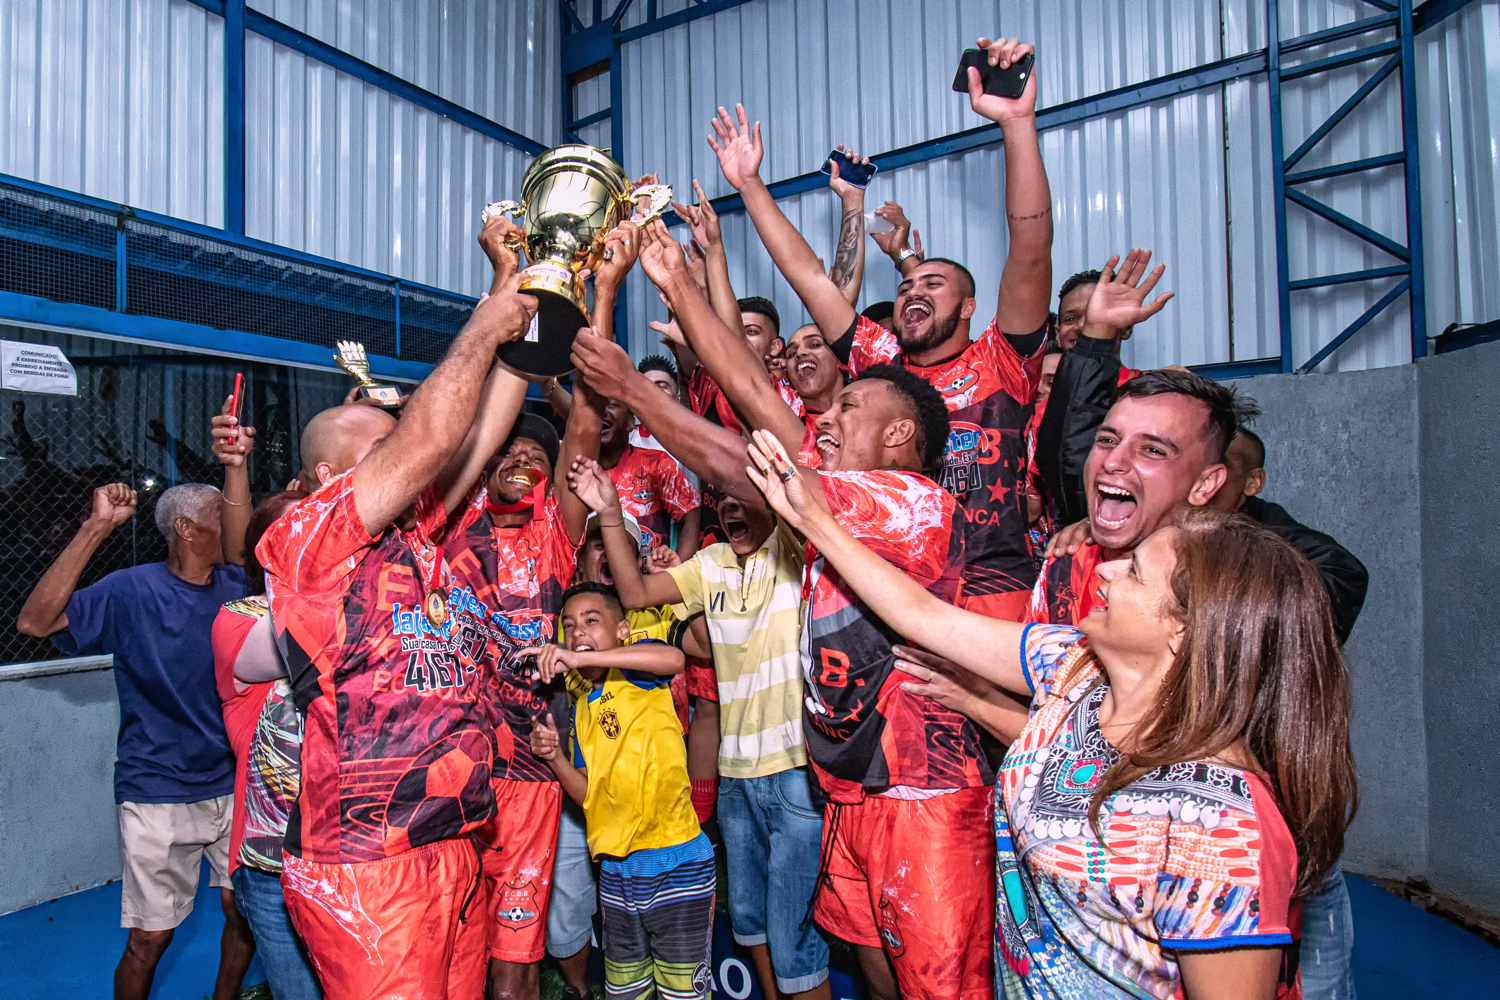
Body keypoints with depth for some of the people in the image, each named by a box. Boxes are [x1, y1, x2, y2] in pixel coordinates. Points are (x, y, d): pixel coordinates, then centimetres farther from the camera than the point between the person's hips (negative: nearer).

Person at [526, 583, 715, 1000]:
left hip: (676, 862, -6)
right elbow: (589, 794, 11)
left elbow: (672, 658, -33)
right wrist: (556, 758, -7)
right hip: (616, 872, 7)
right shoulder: (583, 710, 11)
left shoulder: (637, 671, -8)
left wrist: (580, 658, -35)